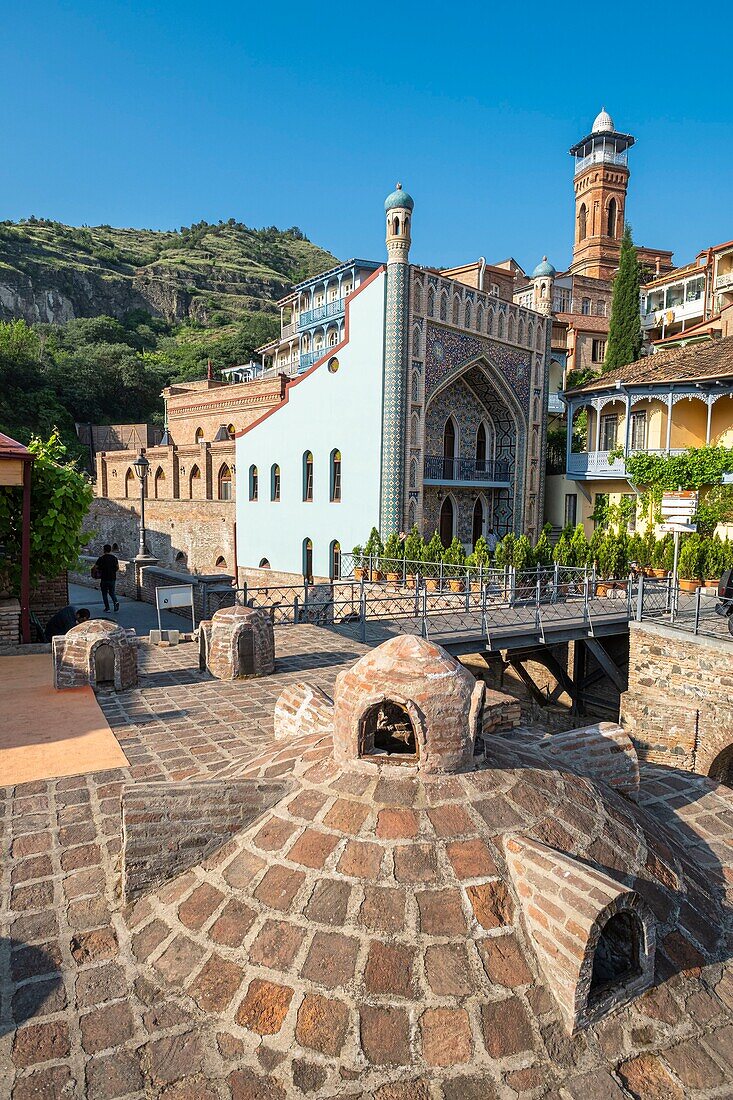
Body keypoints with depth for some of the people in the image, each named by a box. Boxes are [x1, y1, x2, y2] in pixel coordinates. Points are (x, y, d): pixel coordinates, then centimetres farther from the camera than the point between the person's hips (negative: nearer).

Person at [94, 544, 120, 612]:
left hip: (104, 579, -3)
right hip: (112, 578, 4)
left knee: (104, 593, 9)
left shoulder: (101, 558, -10)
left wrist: (96, 573, 9)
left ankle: (107, 608, 9)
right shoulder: (114, 558, 2)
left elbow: (95, 568, -10)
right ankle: (116, 602, -12)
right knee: (112, 592, 15)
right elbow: (117, 567, 11)